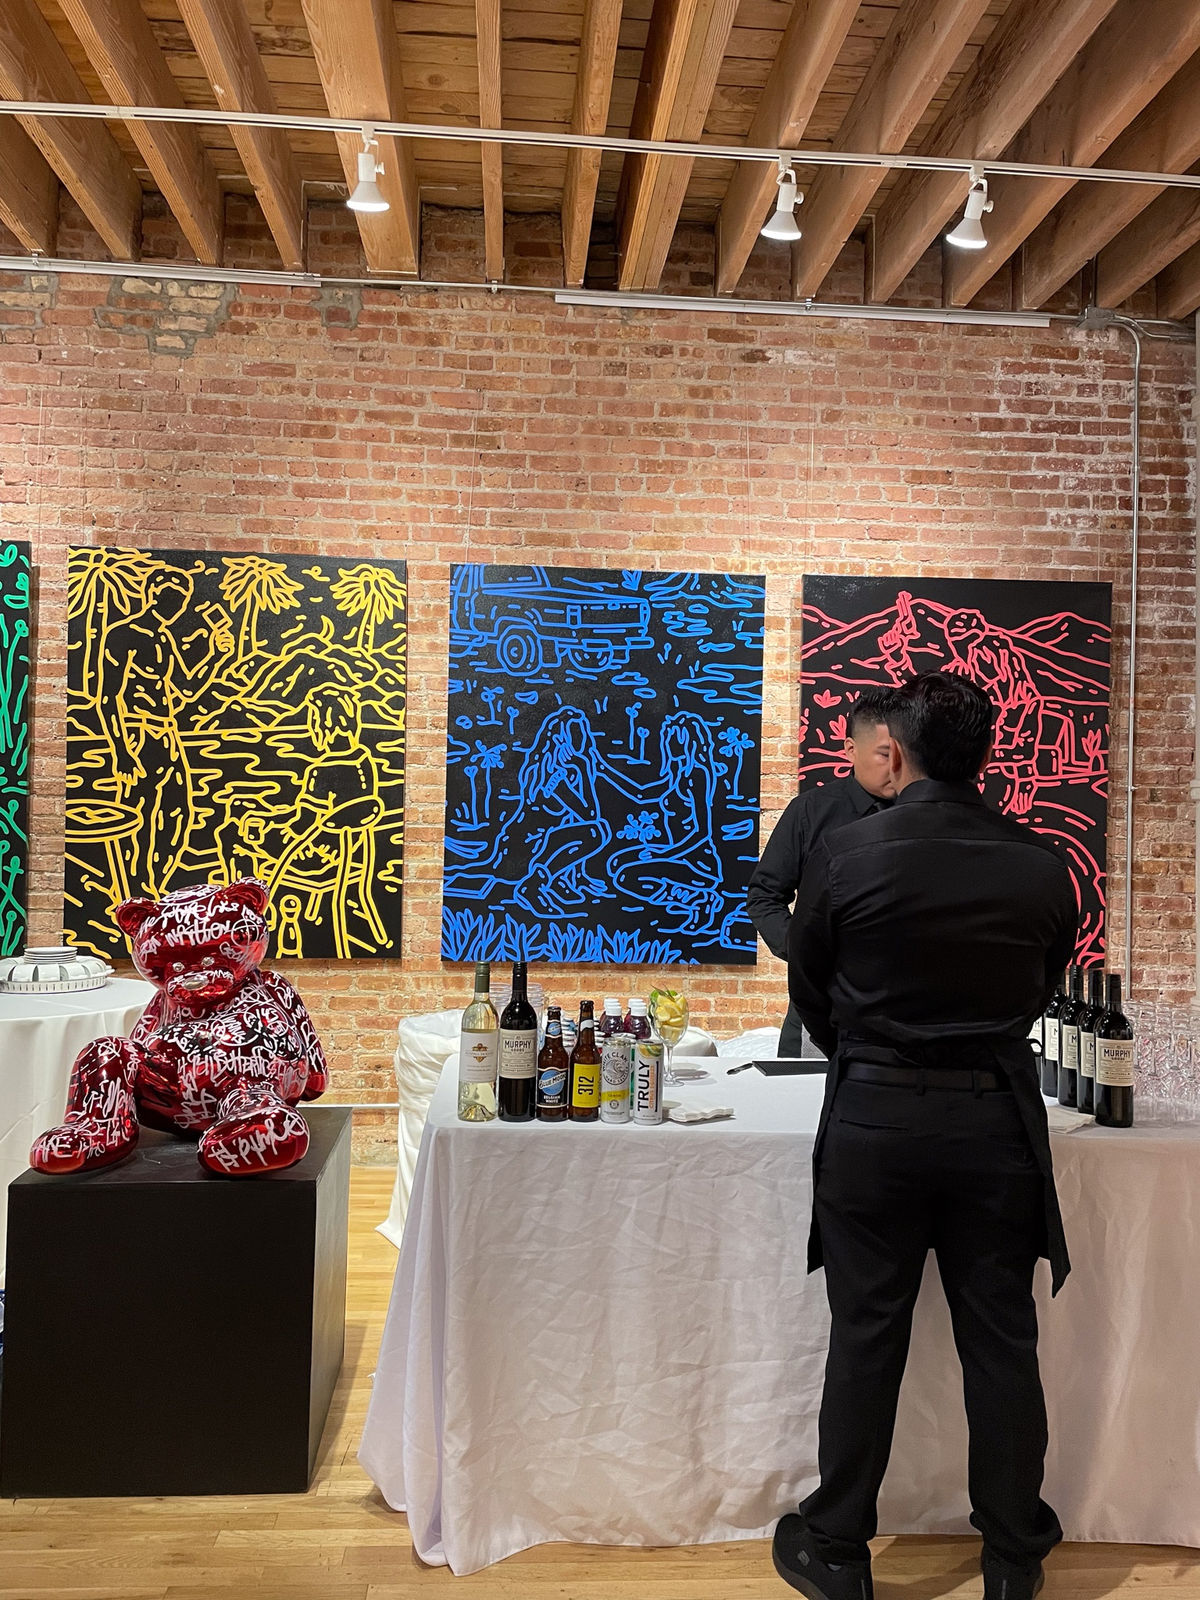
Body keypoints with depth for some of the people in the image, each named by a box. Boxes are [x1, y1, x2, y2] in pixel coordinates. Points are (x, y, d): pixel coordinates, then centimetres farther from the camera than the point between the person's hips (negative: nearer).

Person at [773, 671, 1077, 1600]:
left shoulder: (844, 856, -11)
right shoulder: (1044, 868, -4)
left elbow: (809, 990, 1)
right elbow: (1041, 990, 9)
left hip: (875, 1118, -1)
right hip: (999, 1118, 2)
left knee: (867, 1340, 11)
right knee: (1002, 1344, 15)